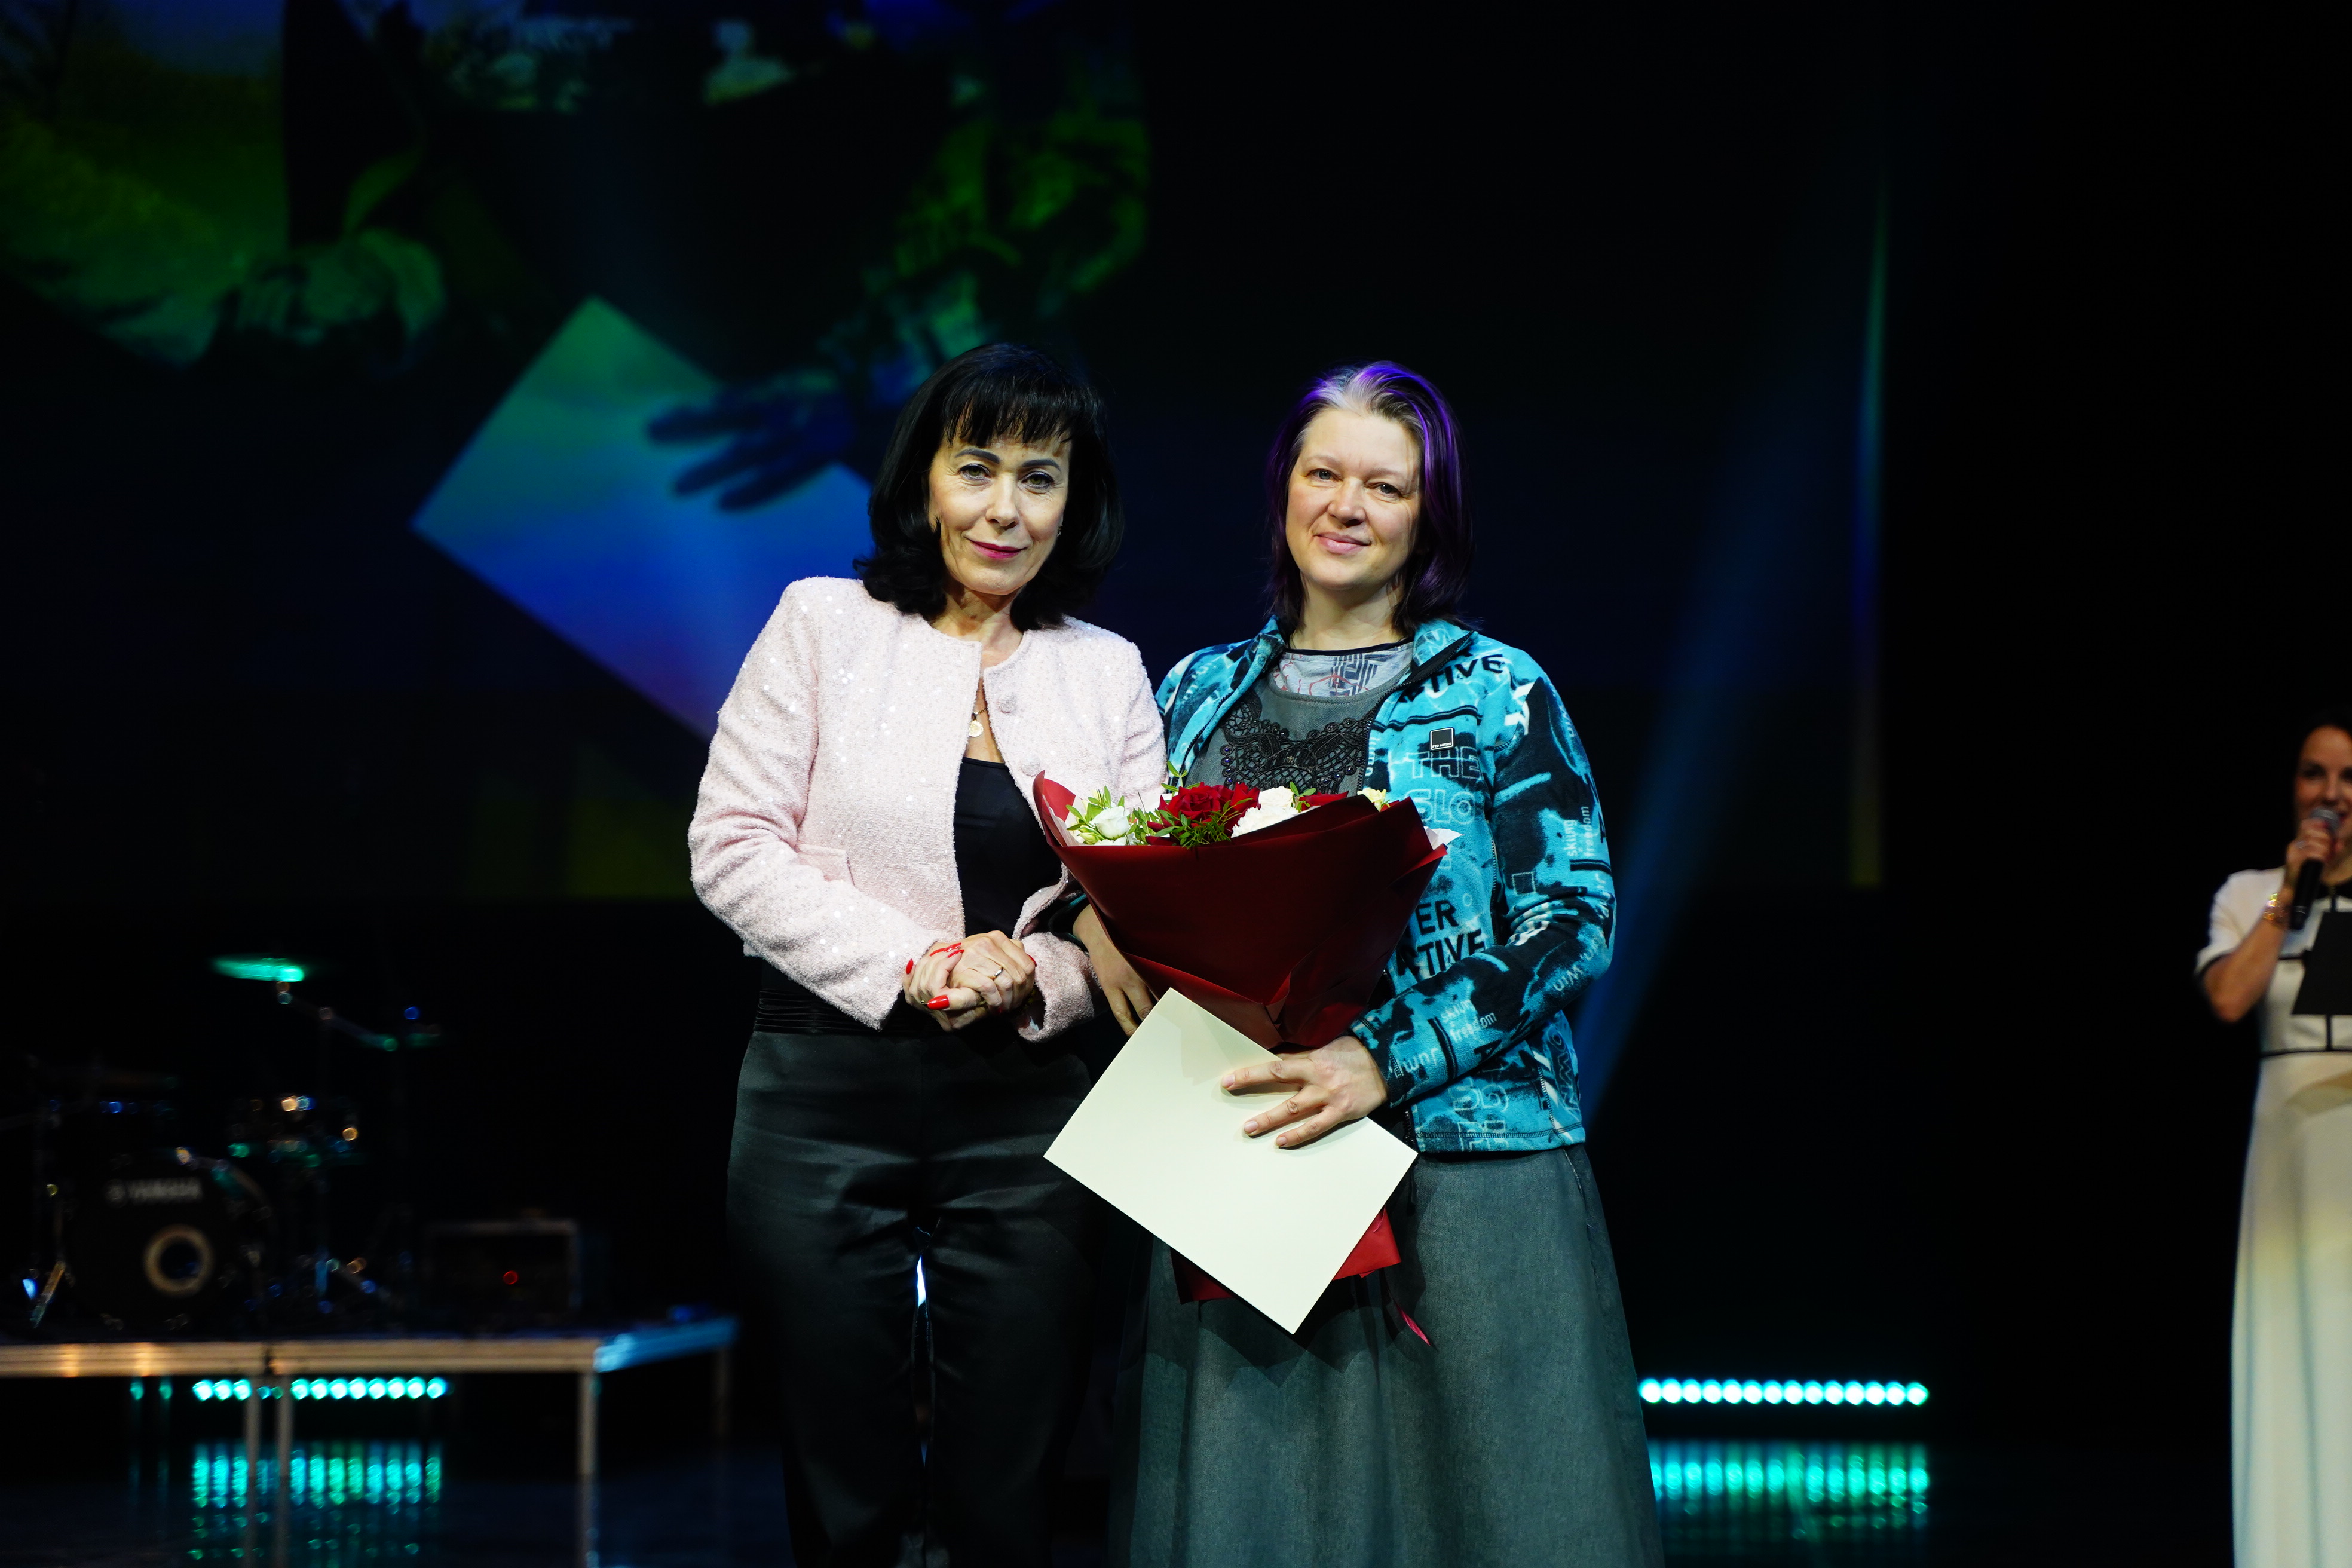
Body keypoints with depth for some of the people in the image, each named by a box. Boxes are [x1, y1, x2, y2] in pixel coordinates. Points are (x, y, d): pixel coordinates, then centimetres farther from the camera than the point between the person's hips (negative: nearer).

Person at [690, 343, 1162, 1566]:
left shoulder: (1108, 673, 9)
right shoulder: (825, 623, 2)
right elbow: (733, 847, -3)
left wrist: (1035, 975, -14)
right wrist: (911, 963, -13)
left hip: (1025, 1108, 2)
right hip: (828, 1092, -2)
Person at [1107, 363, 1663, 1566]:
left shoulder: (1500, 694, 2)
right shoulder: (1201, 693, 13)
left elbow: (1574, 921, -6)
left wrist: (1387, 1060, -16)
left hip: (1461, 1146, -3)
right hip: (1244, 1166, 3)